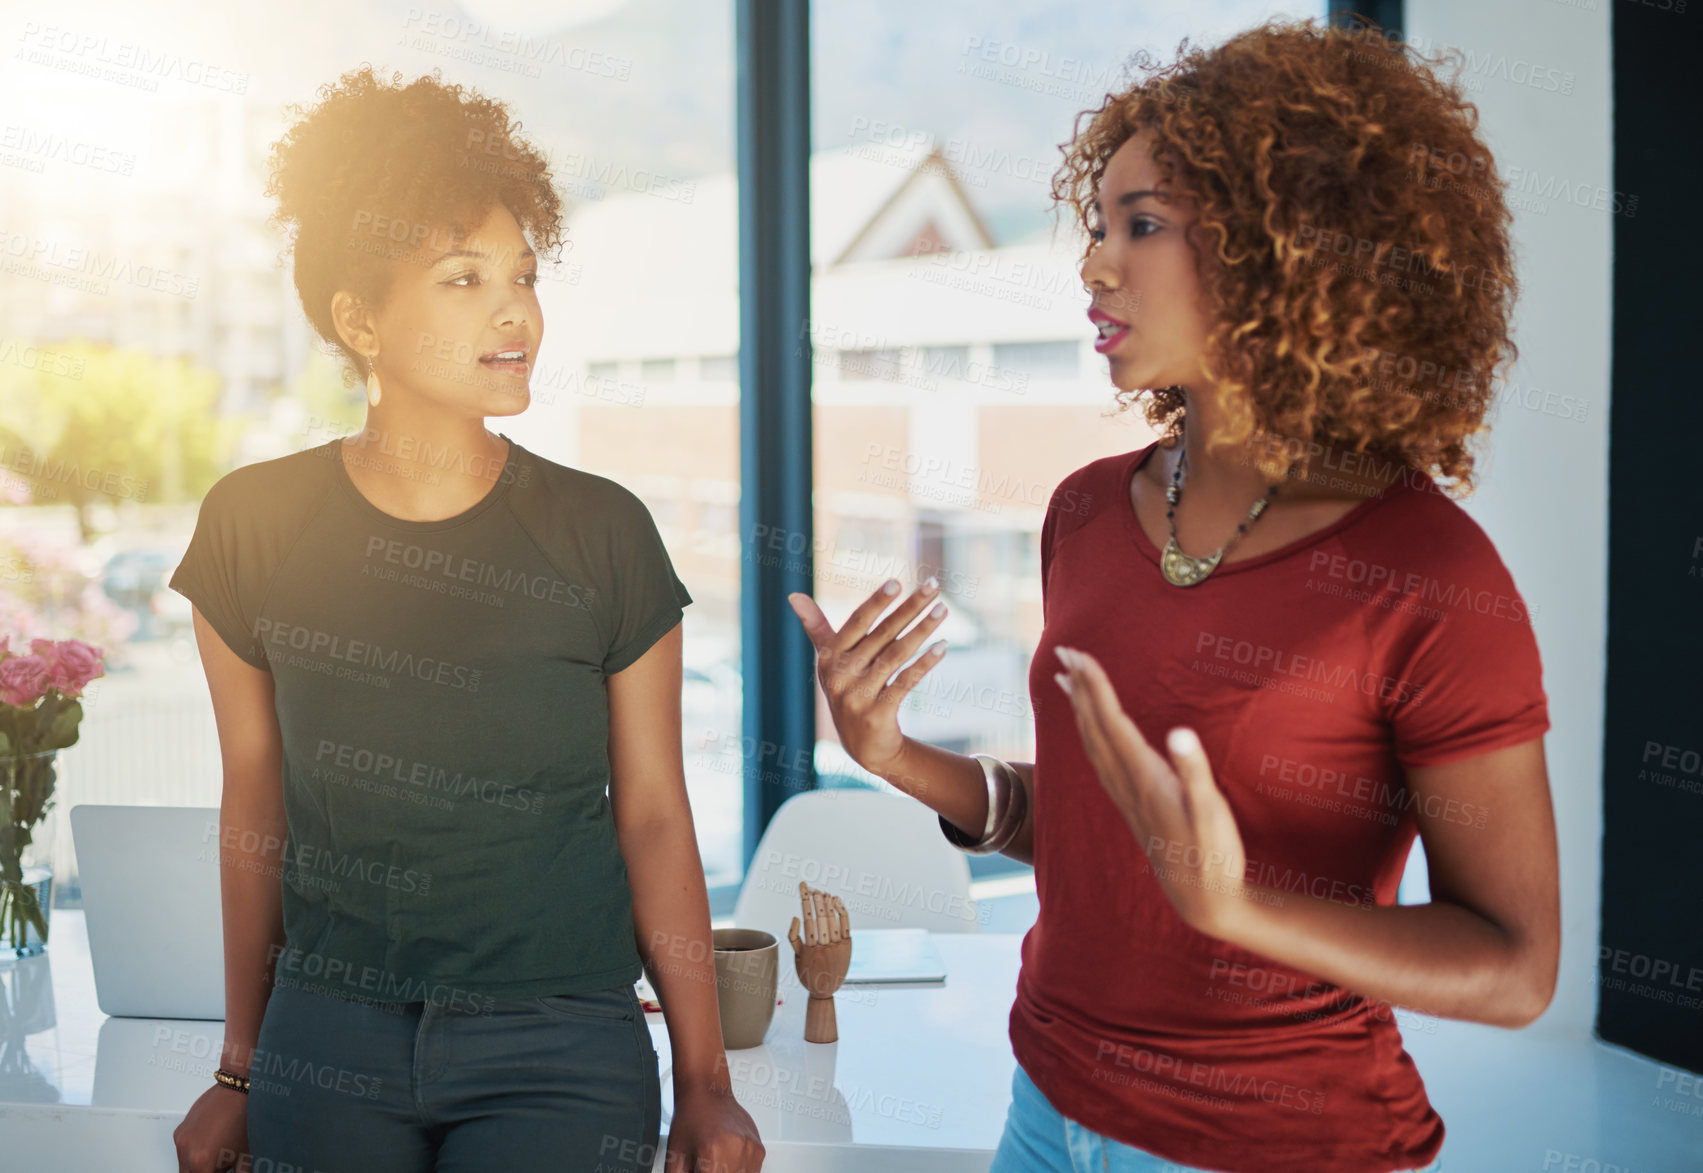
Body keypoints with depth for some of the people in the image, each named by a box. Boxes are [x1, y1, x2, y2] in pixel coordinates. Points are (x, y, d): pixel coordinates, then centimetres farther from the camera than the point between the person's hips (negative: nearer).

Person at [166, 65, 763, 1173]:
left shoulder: (603, 533, -6)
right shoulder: (254, 525, -2)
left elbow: (653, 817, -2)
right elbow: (256, 807, 5)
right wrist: (240, 1072, 11)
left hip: (558, 1049, -1)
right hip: (328, 1038, 2)